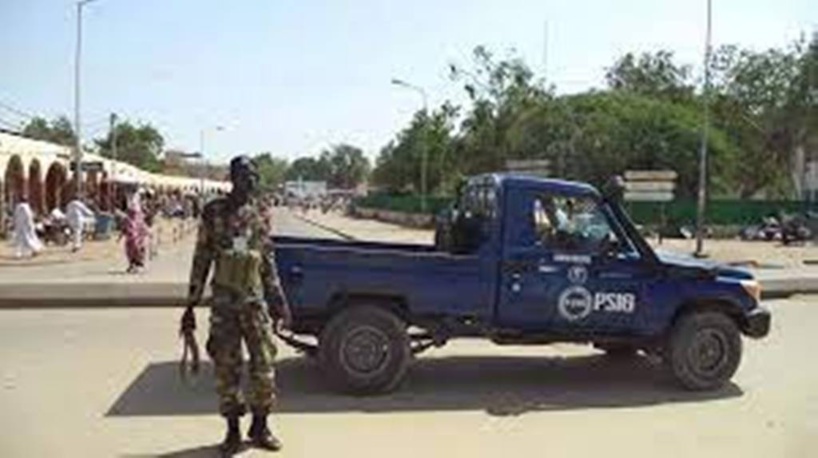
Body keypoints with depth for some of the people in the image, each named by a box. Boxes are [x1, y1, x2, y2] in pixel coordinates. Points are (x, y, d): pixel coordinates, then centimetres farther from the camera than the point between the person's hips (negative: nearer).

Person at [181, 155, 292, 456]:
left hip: (256, 301, 2)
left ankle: (260, 427, 18)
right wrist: (191, 304, 0)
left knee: (263, 364, 1)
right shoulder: (214, 212, -2)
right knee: (226, 368, 5)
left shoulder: (260, 215, 6)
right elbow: (201, 260, 1)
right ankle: (233, 430, 20)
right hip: (223, 302, -2)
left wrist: (279, 301, 10)